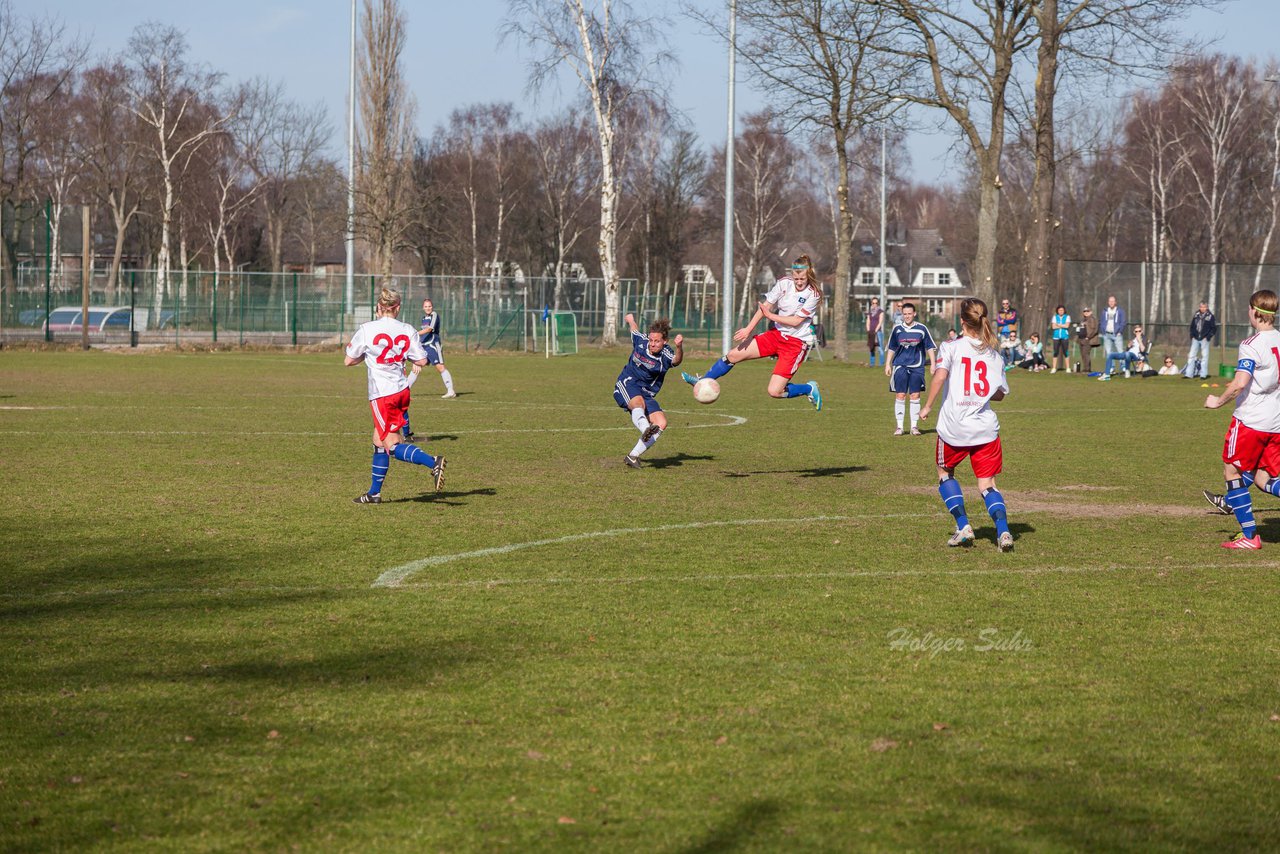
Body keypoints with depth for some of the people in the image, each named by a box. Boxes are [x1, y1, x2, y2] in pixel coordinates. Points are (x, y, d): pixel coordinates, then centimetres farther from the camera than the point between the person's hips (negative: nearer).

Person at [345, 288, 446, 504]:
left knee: (392, 446, -6)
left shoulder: (367, 329, -8)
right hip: (402, 389, 6)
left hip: (382, 394, -6)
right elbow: (422, 361, 0)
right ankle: (374, 493, 21)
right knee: (379, 441, 17)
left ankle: (433, 462, -29)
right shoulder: (407, 331, 1)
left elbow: (349, 361, -2)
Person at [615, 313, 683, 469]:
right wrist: (631, 318, 43)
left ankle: (633, 456, -9)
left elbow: (677, 360, -40)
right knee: (639, 402, -35)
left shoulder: (666, 355, -13)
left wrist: (679, 347, -61)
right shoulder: (640, 340, -4)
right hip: (627, 384, -1)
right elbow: (631, 321, 19)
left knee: (661, 423, -17)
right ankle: (645, 429, -68)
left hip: (647, 394, 1)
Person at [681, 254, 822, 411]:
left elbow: (796, 321, -17)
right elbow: (765, 307, -1)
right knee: (733, 355, 0)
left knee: (774, 391, -13)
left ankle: (809, 389, 13)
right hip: (777, 334, 5)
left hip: (796, 343, -5)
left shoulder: (813, 295, -17)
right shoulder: (784, 283, -5)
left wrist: (770, 315, -9)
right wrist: (748, 329, -7)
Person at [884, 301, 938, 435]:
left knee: (915, 396, 0)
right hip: (900, 366, 1)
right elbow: (891, 348, 13)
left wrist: (933, 364, 1)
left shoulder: (922, 329, 1)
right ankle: (899, 426, 3)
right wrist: (887, 365, 9)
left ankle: (914, 426, 8)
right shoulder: (897, 329, 5)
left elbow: (930, 347, 7)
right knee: (900, 395, -2)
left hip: (917, 367, -1)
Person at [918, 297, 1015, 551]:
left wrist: (928, 406, -9)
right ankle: (1003, 530, -16)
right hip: (986, 428, 2)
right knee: (987, 485, 7)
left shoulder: (952, 347, -4)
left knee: (945, 473, 22)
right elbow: (1000, 394, 13)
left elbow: (939, 376, -19)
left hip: (953, 426, -2)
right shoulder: (994, 355, 7)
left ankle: (963, 527, 10)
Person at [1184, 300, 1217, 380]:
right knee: (1191, 355, 2)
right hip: (1196, 339, 4)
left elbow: (1214, 329, -4)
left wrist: (1207, 337, -11)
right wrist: (1192, 336, 6)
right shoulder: (1196, 315, 9)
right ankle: (1188, 374, 4)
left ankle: (1203, 374, 2)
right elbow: (1192, 326, 18)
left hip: (1204, 339, -4)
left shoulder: (1210, 316, -4)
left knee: (1204, 356, -2)